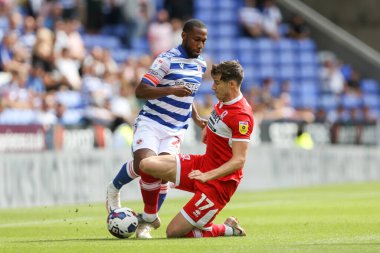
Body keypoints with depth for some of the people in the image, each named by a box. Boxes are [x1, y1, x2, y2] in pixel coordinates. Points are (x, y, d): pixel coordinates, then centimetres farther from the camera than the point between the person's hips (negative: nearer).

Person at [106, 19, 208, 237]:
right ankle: (115, 188, 4)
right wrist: (171, 90, -29)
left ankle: (148, 219, 2)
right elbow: (141, 90, -18)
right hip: (151, 122, -5)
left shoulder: (201, 64, 12)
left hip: (176, 129, 5)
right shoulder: (167, 60, -12)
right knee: (144, 163, -27)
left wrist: (196, 118, 14)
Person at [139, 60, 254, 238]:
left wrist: (207, 175, -37)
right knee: (147, 165, -8)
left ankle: (229, 229, 10)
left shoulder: (242, 116, -23)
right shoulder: (223, 102, 5)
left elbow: (239, 160, -28)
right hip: (202, 163, 9)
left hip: (218, 182, -9)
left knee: (174, 232, -8)